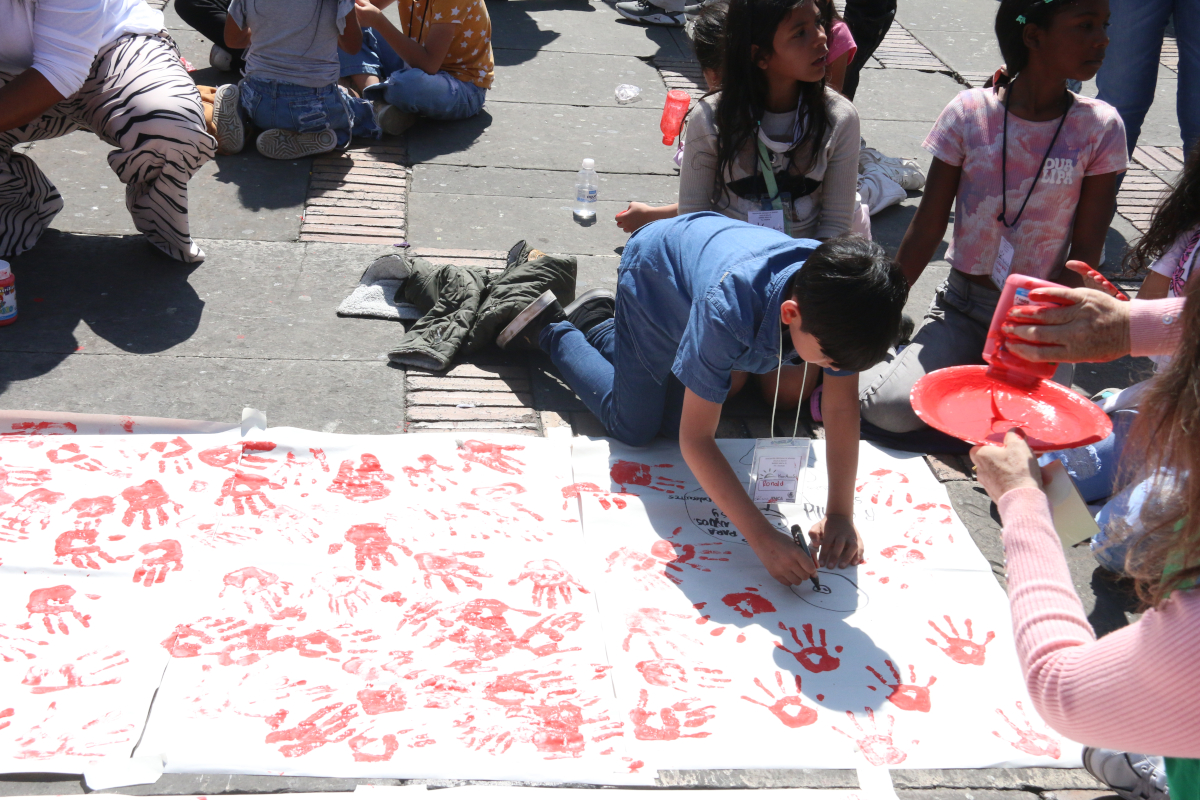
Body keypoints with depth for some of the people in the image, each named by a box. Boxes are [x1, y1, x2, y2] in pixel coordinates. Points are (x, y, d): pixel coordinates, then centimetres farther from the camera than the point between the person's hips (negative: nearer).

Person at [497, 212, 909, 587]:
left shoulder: (837, 307, -35)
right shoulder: (729, 309, -48)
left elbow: (842, 408, -24)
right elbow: (695, 440, -43)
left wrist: (840, 514, -30)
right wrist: (762, 538, -47)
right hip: (655, 270, -5)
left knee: (673, 423, 13)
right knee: (633, 428, 5)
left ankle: (596, 326, 32)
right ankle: (553, 331, 24)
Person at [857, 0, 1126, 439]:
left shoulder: (1099, 127, -6)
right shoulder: (970, 112, -7)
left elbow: (1084, 257, -5)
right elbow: (926, 230, -2)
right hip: (963, 304, 0)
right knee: (891, 410, -23)